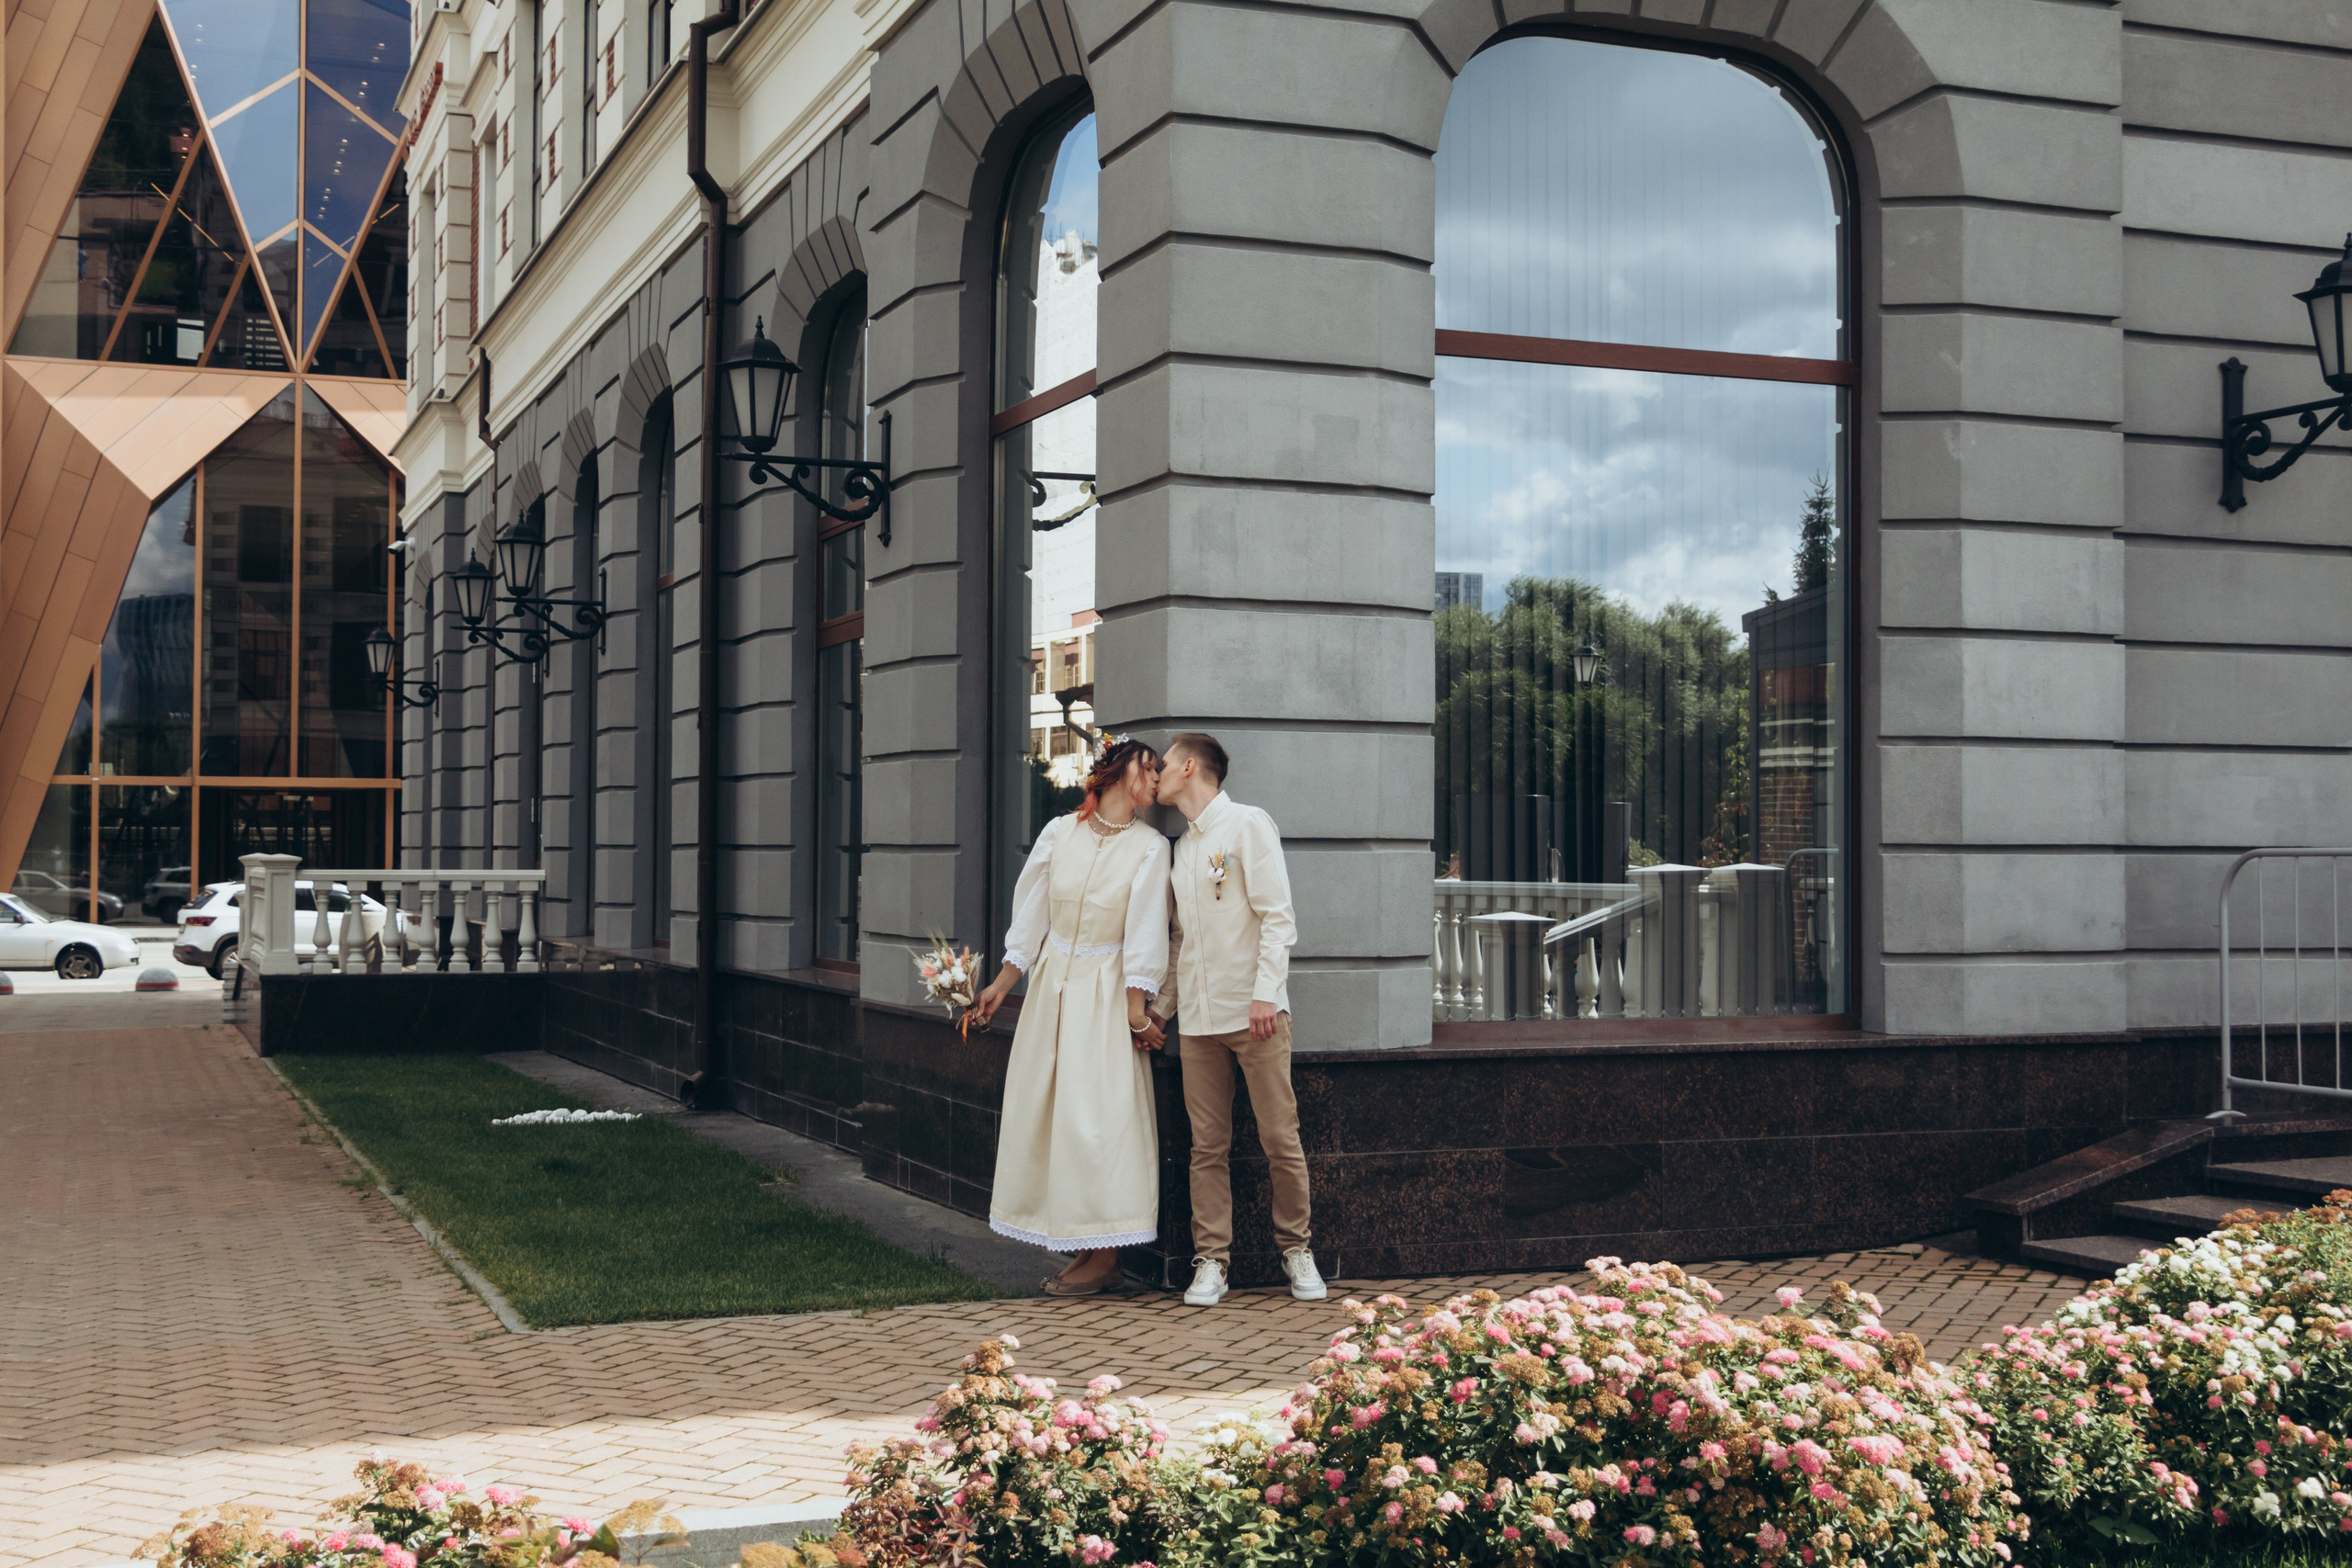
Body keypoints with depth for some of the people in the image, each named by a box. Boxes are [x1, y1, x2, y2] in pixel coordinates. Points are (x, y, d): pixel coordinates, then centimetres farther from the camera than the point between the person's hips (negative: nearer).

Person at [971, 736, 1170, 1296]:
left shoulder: (1148, 847, -4)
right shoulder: (1060, 832, 3)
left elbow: (1143, 935, -5)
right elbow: (1031, 914, 10)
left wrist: (1136, 1011, -9)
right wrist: (1000, 985, 12)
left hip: (1106, 991, -4)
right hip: (1051, 982, 4)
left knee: (1099, 1114, -7)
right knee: (1042, 1107, 5)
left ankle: (1104, 1254, 0)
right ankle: (1082, 1246, 13)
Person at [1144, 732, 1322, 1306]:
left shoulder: (1247, 824, -1)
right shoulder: (1181, 846, 19)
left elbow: (1277, 916, -8)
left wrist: (1265, 993, -17)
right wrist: (1160, 1006, 15)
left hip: (1254, 1014, -6)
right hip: (1198, 1018, 6)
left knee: (1281, 1140, -3)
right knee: (1208, 1146, 3)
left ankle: (1295, 1248, 11)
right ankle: (1211, 1260, 7)